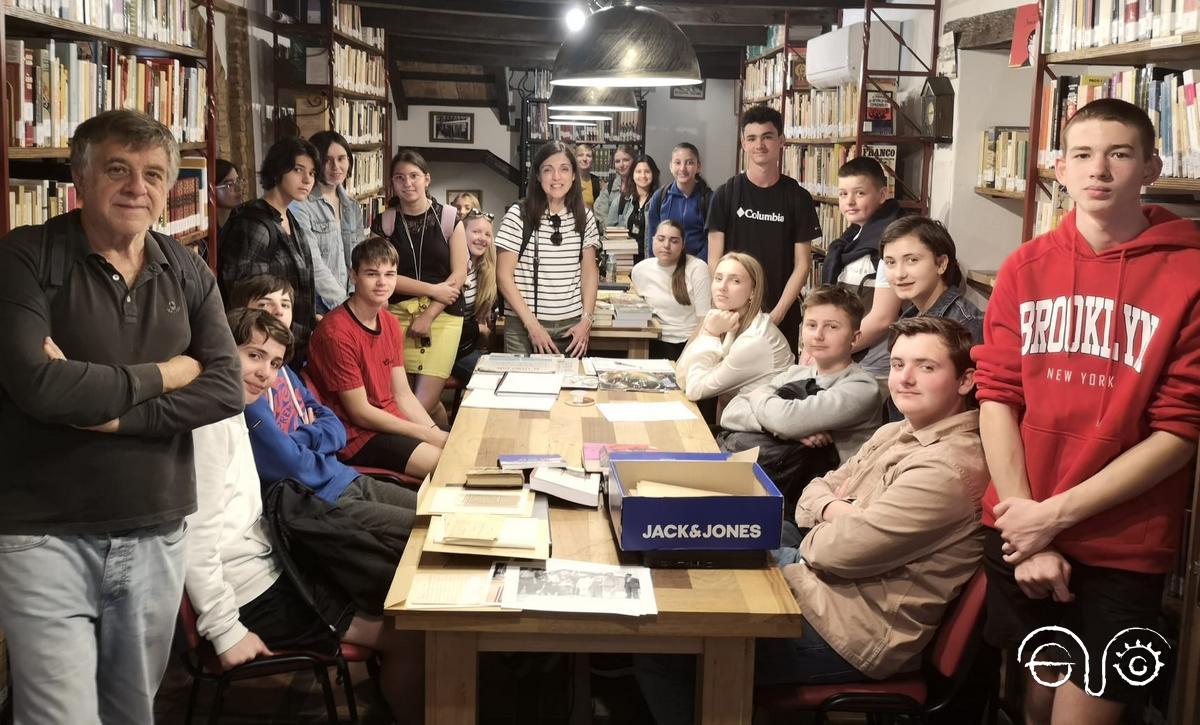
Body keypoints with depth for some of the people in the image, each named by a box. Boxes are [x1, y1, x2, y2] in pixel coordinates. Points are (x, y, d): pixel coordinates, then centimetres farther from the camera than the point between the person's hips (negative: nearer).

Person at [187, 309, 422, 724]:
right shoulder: (210, 422, -18)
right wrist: (225, 630, -22)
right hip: (252, 591, -10)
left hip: (270, 568, 10)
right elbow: (197, 537, -24)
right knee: (409, 637, -9)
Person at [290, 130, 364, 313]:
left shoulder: (353, 207, 12)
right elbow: (313, 265, -14)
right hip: (314, 305, -5)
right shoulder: (300, 205, -9)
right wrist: (345, 304, -14)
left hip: (345, 300, 5)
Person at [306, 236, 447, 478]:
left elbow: (402, 394, 9)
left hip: (391, 423, 8)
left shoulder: (390, 324, 9)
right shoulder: (336, 332, -19)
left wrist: (437, 433, -7)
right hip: (356, 435, -8)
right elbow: (360, 413, -16)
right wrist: (426, 434, -14)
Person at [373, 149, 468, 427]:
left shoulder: (448, 218, 3)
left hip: (442, 315, -2)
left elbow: (458, 275, 0)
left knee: (424, 401, -11)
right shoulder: (384, 222, 5)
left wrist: (428, 316, -8)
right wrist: (433, 289, -7)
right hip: (398, 314, 2)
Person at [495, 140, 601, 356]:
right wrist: (532, 324, -12)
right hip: (524, 327, -3)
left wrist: (586, 320, -1)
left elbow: (589, 272, 10)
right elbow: (504, 276, -7)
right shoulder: (519, 215, -7)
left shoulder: (584, 216, 5)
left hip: (571, 328, 3)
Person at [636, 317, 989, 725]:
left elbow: (842, 550, -26)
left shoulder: (951, 466, -24)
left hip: (853, 630, -10)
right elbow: (813, 494, 12)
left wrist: (815, 535, -3)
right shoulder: (897, 433, 9)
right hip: (815, 576, 10)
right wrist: (834, 510, -11)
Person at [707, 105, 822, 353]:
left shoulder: (798, 198, 1)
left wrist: (778, 313, -10)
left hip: (782, 317, 0)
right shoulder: (726, 195, 1)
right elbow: (715, 261, 0)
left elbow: (802, 264, 0)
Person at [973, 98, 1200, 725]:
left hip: (1123, 550, -3)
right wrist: (1025, 523, -11)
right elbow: (997, 395, -1)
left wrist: (1056, 513, -14)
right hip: (1019, 531, 3)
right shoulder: (1026, 268, 3)